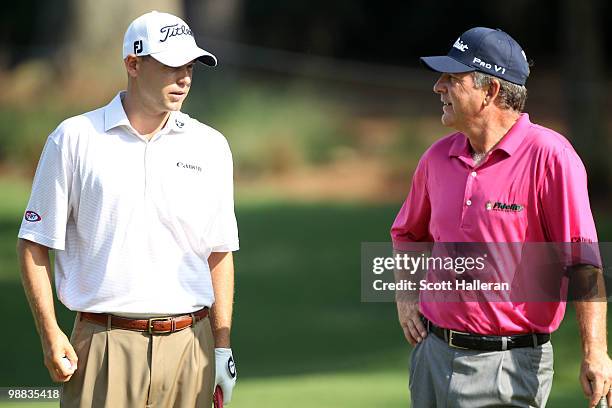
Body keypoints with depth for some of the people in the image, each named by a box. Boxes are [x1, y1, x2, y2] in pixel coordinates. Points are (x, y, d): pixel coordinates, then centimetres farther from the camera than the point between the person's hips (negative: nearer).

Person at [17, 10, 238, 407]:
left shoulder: (210, 146, 10)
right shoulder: (74, 139, 2)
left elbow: (219, 253, 13)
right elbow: (34, 244, 3)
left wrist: (223, 346, 6)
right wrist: (50, 334, -6)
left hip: (189, 344, 3)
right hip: (104, 343, -3)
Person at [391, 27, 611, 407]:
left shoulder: (549, 156, -12)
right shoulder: (439, 157, 8)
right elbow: (408, 232, 27)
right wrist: (406, 294, 10)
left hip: (510, 366, -6)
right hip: (433, 355, 7)